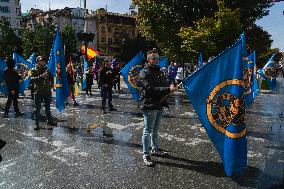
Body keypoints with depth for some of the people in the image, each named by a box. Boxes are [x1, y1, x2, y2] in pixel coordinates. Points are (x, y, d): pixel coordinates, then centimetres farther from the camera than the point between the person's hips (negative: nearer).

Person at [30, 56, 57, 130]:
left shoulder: (46, 69, 12)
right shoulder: (34, 71, -1)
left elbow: (51, 78, 27)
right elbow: (32, 78, -19)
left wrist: (51, 84, 12)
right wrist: (42, 76, -29)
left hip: (47, 91, 5)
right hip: (38, 92, -4)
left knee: (48, 107, 15)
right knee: (37, 108, 0)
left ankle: (50, 120, 26)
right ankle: (37, 123, 5)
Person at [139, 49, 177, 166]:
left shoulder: (158, 72, 16)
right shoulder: (144, 73, -10)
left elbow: (163, 85, 19)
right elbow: (150, 89, -22)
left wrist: (168, 90, -5)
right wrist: (168, 89, -28)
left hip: (159, 105, 8)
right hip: (149, 106, -8)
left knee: (155, 129, 19)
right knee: (148, 131, -2)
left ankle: (155, 149, 33)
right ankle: (145, 154, 8)